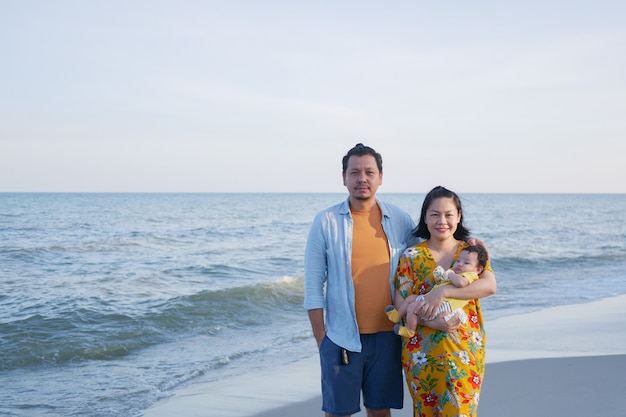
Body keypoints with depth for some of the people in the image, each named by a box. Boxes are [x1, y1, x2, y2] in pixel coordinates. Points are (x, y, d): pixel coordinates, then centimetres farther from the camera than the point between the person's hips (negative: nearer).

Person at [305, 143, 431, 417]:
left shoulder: (399, 219, 2)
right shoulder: (326, 221, -4)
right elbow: (313, 286, -4)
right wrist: (320, 338, -6)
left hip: (387, 335, 2)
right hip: (341, 337, -2)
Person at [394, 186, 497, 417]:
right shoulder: (412, 256, -1)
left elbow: (490, 285, -16)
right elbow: (400, 305, -5)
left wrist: (444, 291, -26)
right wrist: (432, 322, -21)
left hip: (466, 351, 1)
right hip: (423, 353, 0)